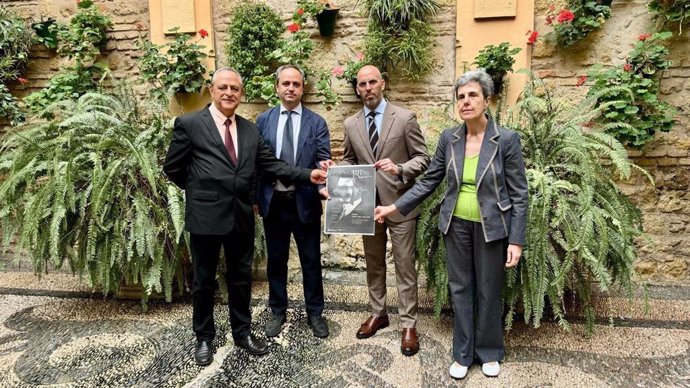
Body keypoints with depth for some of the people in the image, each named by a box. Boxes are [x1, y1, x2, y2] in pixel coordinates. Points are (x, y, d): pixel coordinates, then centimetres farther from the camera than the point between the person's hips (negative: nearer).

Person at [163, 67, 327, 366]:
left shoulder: (250, 129, 8)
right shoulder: (189, 124, -5)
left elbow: (271, 164, 2)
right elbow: (172, 169, 0)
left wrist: (308, 175, -9)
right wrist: (201, 191, 5)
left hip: (242, 216, 4)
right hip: (206, 216, -4)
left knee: (241, 278, 16)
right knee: (204, 280, 12)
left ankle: (242, 332, 36)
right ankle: (204, 338, 32)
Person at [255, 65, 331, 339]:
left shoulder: (316, 122, 0)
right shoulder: (263, 120, 4)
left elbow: (323, 159, -7)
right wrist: (255, 197, 1)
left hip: (305, 202, -1)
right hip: (273, 202, 1)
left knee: (311, 260, 10)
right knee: (276, 260, 14)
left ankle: (315, 313, 28)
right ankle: (277, 311, 32)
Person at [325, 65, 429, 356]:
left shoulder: (405, 118, -6)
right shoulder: (351, 124, 6)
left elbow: (422, 158, -6)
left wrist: (400, 169, -25)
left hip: (399, 203, -4)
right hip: (367, 204, 4)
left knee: (404, 266, 3)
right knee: (373, 263, 16)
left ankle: (408, 324, 16)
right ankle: (378, 313, 33)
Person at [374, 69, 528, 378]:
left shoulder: (507, 139, -11)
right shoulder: (449, 138, -1)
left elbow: (519, 194, -8)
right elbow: (429, 181, 5)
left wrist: (516, 240, -11)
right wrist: (395, 207, -1)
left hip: (491, 228, -3)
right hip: (456, 226, 3)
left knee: (488, 291, 12)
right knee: (460, 289, 13)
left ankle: (489, 352, 35)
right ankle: (463, 353, 30)